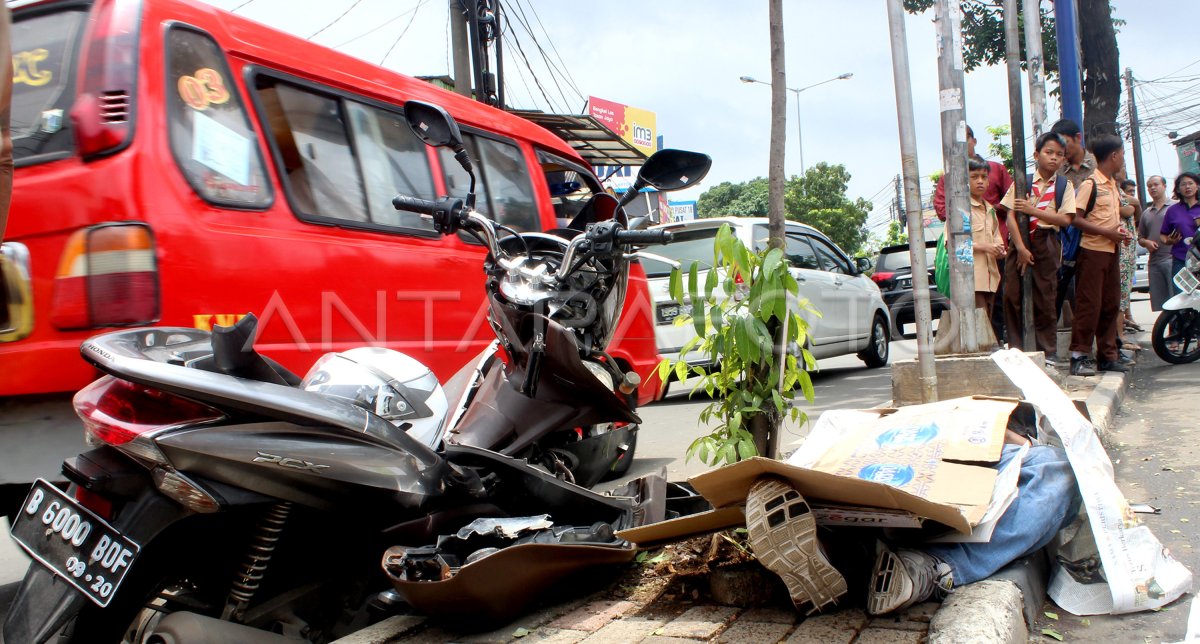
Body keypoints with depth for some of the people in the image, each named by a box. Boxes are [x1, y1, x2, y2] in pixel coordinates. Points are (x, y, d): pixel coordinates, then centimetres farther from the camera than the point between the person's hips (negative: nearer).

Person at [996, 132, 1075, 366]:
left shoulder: (1064, 185, 6)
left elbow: (1065, 219, -5)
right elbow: (1010, 215, -4)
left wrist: (1032, 210, -13)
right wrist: (1020, 247, -12)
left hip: (1046, 244, 0)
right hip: (1019, 243, 0)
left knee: (1045, 300, 3)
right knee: (1012, 296, -1)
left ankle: (1048, 353, 11)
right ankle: (1015, 349, 10)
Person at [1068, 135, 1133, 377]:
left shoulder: (1113, 185, 15)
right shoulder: (1090, 184, -11)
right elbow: (1075, 219, -18)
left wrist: (1120, 232, 6)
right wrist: (1108, 233, -19)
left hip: (1111, 251, 8)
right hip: (1092, 251, -8)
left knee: (1111, 304, 11)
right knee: (1089, 304, -6)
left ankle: (1107, 354, 19)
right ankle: (1079, 355, -1)